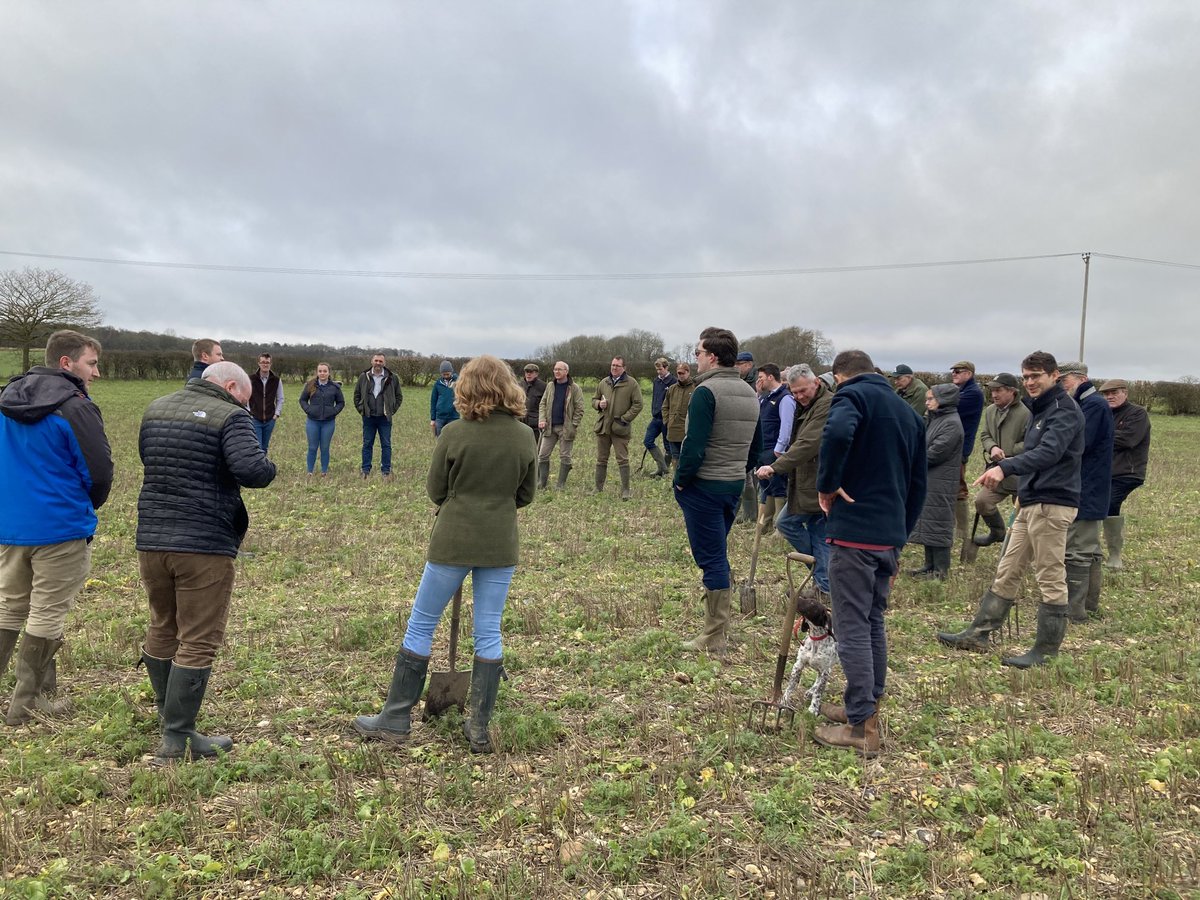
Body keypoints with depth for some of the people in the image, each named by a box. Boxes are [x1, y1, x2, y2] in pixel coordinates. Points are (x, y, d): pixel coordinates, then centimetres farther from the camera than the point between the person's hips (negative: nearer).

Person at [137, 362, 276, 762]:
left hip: (151, 539, 7)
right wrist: (268, 466, -4)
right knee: (197, 642, 2)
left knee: (161, 630, 22)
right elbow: (251, 470, -25)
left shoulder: (156, 408, 11)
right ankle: (177, 740, 7)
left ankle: (168, 715, 39)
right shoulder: (229, 416, -11)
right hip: (205, 546, -7)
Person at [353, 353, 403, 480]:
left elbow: (399, 396, 9)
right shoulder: (364, 377, 4)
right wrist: (361, 409, 6)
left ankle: (386, 472, 8)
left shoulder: (392, 378, 1)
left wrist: (392, 410, 2)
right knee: (367, 444, 7)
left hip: (385, 418, -1)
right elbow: (357, 395, 14)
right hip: (368, 417, 1)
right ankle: (366, 471, 13)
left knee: (386, 445, 2)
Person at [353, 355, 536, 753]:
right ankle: (479, 729, 17)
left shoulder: (454, 433, -12)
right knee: (489, 633, 10)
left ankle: (395, 720, 19)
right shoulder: (524, 437, -2)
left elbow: (435, 489, -1)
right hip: (500, 545, 3)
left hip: (453, 542, -3)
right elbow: (525, 494, 8)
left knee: (420, 626, 11)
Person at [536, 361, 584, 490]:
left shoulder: (574, 388, -4)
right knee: (542, 455, 2)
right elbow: (543, 404, 12)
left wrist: (573, 426, -13)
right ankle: (542, 482, 11)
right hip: (550, 427, 4)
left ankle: (561, 485, 12)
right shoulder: (550, 386, 9)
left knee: (564, 457, 3)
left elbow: (579, 409, -6)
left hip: (566, 428, -4)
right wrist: (542, 420, -3)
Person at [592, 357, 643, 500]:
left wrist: (624, 419, -11)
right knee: (601, 459, 10)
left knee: (622, 460, -1)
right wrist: (599, 404, -4)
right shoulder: (603, 383, 11)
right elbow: (594, 400, 20)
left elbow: (637, 405, -4)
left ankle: (625, 490, 5)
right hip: (602, 427, 4)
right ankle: (598, 488, 19)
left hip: (620, 429, -4)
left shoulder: (632, 384, -3)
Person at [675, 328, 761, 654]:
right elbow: (757, 445, 16)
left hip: (704, 487, -8)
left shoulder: (706, 392, -16)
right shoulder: (750, 393, 11)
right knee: (717, 556, 19)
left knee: (711, 559, -3)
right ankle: (720, 628, 25)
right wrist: (739, 471, 18)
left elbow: (694, 444, -22)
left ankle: (714, 638, 3)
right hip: (735, 485, 8)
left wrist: (681, 480, -10)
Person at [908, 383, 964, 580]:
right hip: (928, 481, 9)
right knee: (927, 524, 13)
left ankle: (941, 570, 5)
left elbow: (934, 453, -18)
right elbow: (924, 444, 15)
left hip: (940, 484, -9)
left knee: (937, 525, -3)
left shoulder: (952, 423, -14)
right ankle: (930, 566, 22)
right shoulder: (935, 419, 15)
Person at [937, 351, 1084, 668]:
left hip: (1052, 505, -9)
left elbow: (1049, 452, -29)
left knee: (1051, 579, -1)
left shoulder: (1065, 411, -12)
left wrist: (1005, 467, -41)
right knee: (1007, 573, 11)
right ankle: (978, 634, 16)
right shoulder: (1039, 409, 18)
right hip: (1031, 504, 10)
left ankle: (1046, 651, 8)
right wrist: (1024, 490, 15)